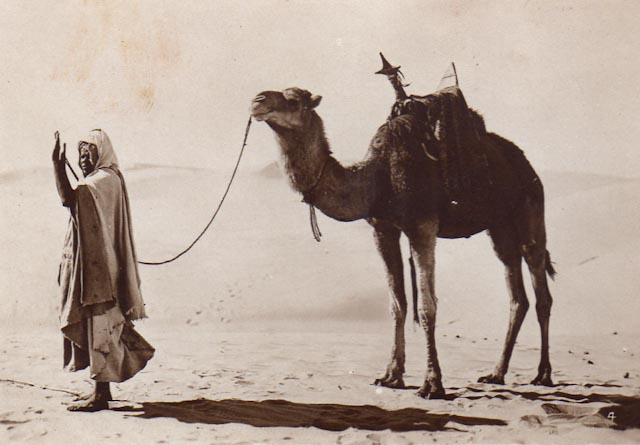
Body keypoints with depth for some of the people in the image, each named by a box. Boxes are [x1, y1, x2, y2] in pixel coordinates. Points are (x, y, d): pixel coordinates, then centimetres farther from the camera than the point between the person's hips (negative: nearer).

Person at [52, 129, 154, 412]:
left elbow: (70, 199, -28)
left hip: (98, 265, -11)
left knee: (98, 327, -8)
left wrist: (58, 164, -26)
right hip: (91, 264, 11)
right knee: (97, 327, 12)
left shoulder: (105, 179, -13)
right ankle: (102, 390, 18)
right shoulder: (102, 181, 19)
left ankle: (101, 395, -5)